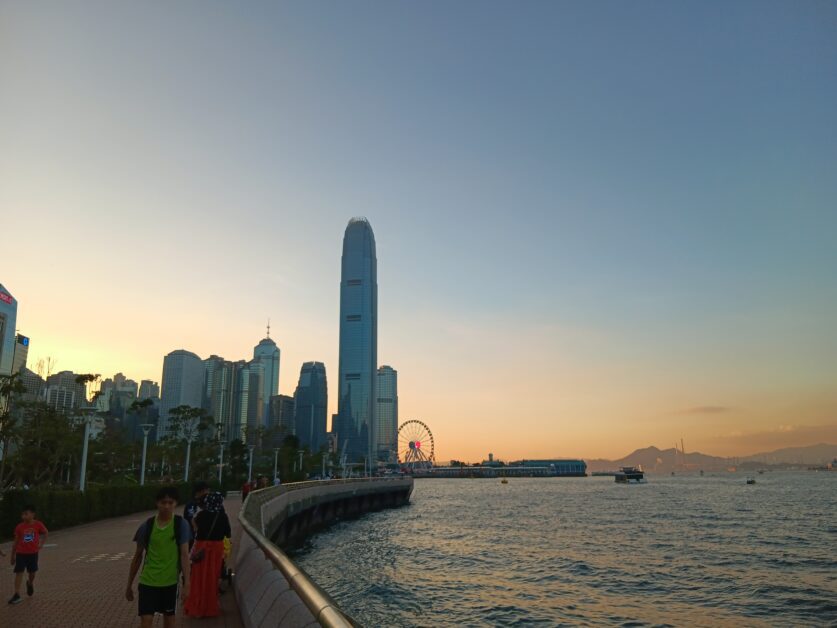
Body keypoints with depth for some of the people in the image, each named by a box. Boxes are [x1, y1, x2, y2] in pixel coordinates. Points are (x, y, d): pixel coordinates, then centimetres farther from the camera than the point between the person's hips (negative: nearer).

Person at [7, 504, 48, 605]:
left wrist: (41, 544, -4)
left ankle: (30, 584, 45)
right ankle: (17, 595, -6)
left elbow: (46, 533, 9)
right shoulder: (19, 527, -7)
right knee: (19, 572, -9)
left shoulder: (38, 524, -10)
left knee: (32, 573, 12)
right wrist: (13, 556, 7)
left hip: (33, 553, 0)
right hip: (21, 553, 0)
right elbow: (16, 542, 3)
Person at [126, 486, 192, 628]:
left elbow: (184, 554, -10)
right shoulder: (147, 526, -5)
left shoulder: (181, 525, -9)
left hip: (170, 581, 0)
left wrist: (186, 583, -16)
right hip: (148, 581, 0)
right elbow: (138, 556, 5)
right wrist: (129, 584, 9)